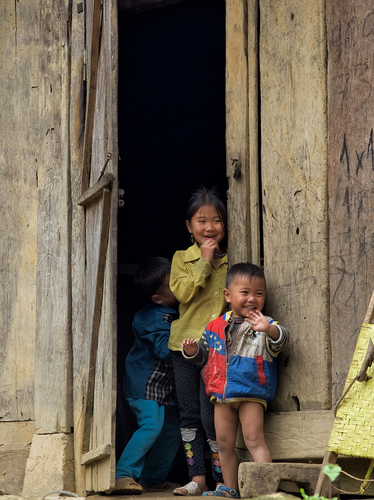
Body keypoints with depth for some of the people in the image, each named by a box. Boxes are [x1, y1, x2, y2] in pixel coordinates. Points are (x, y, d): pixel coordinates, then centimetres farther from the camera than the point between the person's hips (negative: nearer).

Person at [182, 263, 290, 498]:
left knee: (254, 440, -12)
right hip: (222, 394, 5)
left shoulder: (264, 325, -5)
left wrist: (269, 329, -45)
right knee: (225, 444, 11)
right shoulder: (216, 326, 9)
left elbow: (281, 339, -25)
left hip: (251, 393, -5)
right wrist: (194, 351, 0)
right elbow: (205, 354, 21)